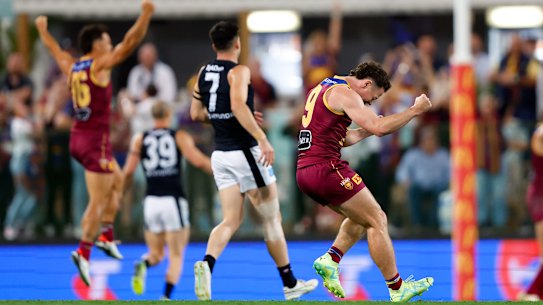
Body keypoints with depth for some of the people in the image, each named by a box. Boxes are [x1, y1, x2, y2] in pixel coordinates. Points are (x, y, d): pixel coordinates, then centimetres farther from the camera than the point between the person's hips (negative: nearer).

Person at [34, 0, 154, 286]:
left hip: (78, 137, 9)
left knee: (117, 180, 25)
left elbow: (54, 48, 29)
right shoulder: (100, 65, -11)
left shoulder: (71, 66, 10)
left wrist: (42, 29, 47)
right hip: (96, 139, -9)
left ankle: (107, 236, 24)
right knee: (98, 202, -6)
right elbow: (129, 43, -19)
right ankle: (83, 252, -12)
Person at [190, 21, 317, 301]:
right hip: (245, 152, -6)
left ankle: (206, 264, -25)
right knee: (272, 219, 6)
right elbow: (239, 105, -28)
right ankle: (290, 284, 16)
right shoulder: (239, 71, -12)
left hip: (220, 154, 6)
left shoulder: (204, 73, 9)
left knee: (231, 221, 5)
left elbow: (196, 113, 16)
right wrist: (262, 138, -32)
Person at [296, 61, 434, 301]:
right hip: (326, 168, -10)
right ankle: (397, 289, 0)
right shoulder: (345, 94, -9)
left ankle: (330, 259, 5)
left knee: (361, 217, 22)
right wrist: (415, 110, -9)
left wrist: (367, 131, 18)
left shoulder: (322, 88, 22)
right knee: (377, 220, -2)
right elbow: (379, 128, -18)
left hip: (305, 173, 10)